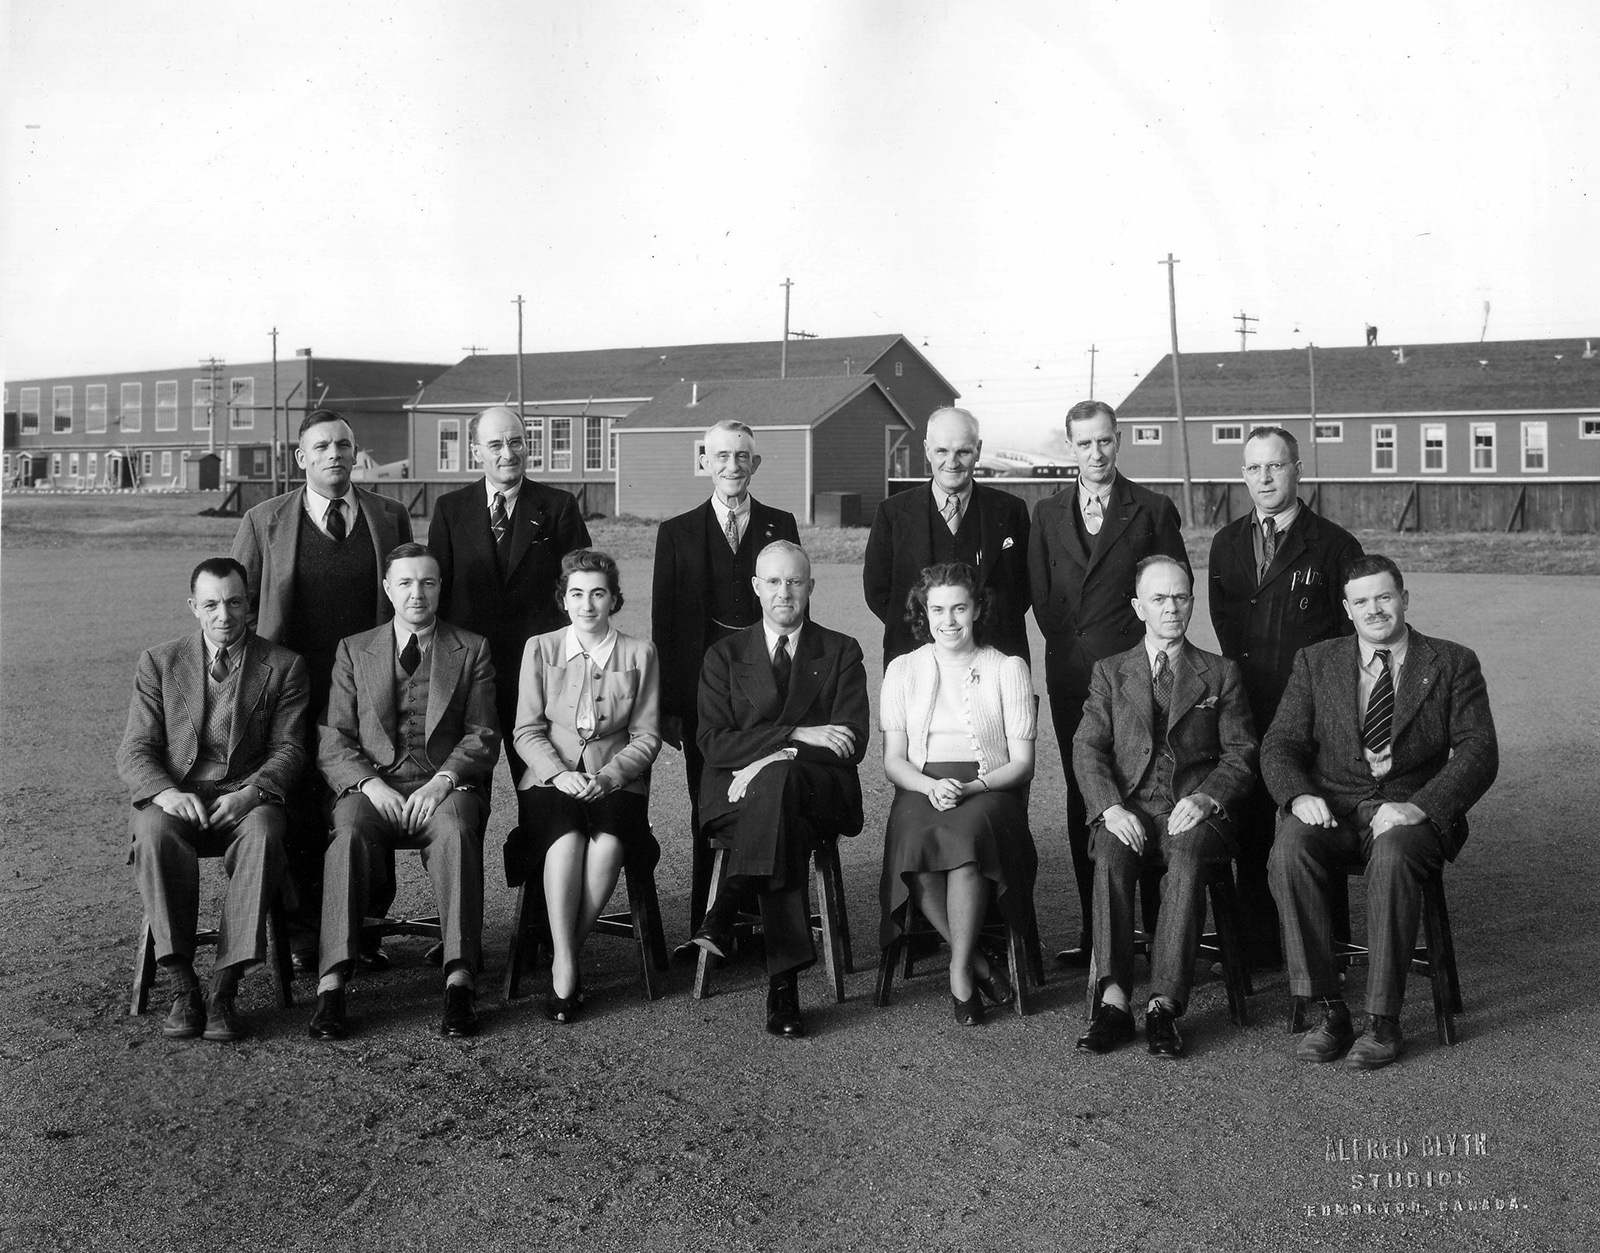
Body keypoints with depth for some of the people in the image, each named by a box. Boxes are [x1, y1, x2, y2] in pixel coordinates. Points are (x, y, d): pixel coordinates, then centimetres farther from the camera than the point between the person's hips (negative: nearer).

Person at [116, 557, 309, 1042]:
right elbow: (134, 751, 6)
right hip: (174, 797, 1)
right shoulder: (158, 662, 13)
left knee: (262, 834, -36)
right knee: (156, 834, -35)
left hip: (248, 798, -1)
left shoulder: (283, 666, 11)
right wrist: (166, 792, -17)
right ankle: (183, 987, -29)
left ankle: (225, 988, -33)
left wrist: (249, 793, -17)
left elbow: (288, 749, 4)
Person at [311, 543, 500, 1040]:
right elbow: (333, 738, 8)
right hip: (372, 783, 1)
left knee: (455, 830, -35)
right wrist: (370, 783, -11)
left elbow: (482, 736, 6)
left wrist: (442, 781, -13)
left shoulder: (472, 649, 14)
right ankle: (331, 985, -36)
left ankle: (459, 982, -39)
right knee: (349, 833, -33)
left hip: (445, 784, -1)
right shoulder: (353, 650, 16)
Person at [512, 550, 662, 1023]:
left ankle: (565, 953, -17)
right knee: (566, 838, -33)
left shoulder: (639, 653, 7)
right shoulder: (540, 648, 8)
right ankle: (565, 967, -28)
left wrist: (608, 776, -11)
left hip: (615, 782, 0)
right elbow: (527, 731, 4)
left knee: (608, 842, -32)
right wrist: (560, 774, -13)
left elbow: (646, 736, 6)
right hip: (550, 779, 0)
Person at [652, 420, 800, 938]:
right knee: (708, 812, 6)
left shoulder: (781, 525, 9)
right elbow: (664, 621, 5)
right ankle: (705, 928, 13)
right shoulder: (677, 533, 7)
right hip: (704, 688, 0)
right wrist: (667, 704, -2)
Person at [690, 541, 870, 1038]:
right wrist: (796, 735, -13)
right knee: (788, 829, -36)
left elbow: (852, 744, 1)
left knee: (777, 777, -38)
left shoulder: (842, 653, 13)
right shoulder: (725, 655, 15)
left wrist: (775, 760, -15)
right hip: (735, 795, 1)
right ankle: (784, 981, -42)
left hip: (822, 793, -1)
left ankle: (727, 909, -43)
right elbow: (714, 743, 0)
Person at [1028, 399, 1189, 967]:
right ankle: (1092, 933, 10)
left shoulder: (1153, 510, 5)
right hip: (1069, 671, 3)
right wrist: (1066, 642, 4)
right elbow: (1040, 594, 14)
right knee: (1081, 798, 5)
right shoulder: (1047, 514, 14)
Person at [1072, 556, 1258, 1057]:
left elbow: (1241, 753, 8)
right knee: (1111, 853, -33)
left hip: (1191, 811, 0)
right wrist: (1110, 807, -13)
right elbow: (1087, 748, 5)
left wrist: (1205, 797, -12)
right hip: (1127, 809, 1)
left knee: (1189, 852, -35)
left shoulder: (1221, 674, 16)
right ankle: (1112, 1001, -36)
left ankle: (1163, 1005, -37)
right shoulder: (1110, 672, 16)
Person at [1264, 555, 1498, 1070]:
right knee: (1289, 852, -31)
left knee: (1392, 857, -36)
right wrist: (1299, 795, -16)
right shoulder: (1315, 661, 14)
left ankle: (1383, 1020, -27)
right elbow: (1280, 743, 7)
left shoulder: (1452, 664, 9)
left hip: (1412, 811, -2)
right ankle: (1329, 1010, -24)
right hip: (1331, 807, 2)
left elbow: (1478, 752, -2)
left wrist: (1419, 807, -19)